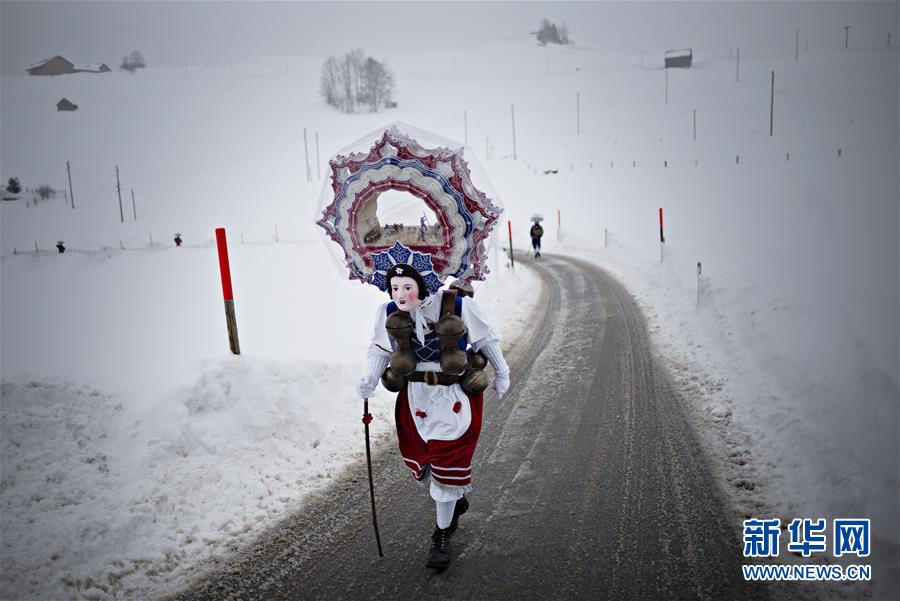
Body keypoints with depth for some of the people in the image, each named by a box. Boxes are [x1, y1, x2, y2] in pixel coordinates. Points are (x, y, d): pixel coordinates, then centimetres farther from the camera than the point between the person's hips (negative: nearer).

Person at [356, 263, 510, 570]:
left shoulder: (457, 306, -18)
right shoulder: (388, 312, -9)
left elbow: (486, 340, -2)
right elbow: (380, 348, 6)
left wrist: (501, 374, 9)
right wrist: (370, 379, -12)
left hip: (455, 397, -3)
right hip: (415, 397, 4)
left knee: (448, 465, 0)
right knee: (423, 464, 13)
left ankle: (442, 535, 23)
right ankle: (456, 502, 46)